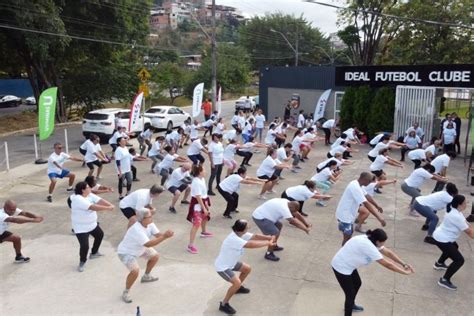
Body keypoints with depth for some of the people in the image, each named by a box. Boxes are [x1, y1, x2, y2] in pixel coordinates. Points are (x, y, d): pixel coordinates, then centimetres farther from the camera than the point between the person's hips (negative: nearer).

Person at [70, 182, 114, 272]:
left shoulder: (90, 195, -5)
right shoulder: (78, 199, -31)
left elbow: (100, 200, -16)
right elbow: (93, 207, -39)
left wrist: (110, 205, -33)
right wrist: (108, 208, -39)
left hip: (92, 224, 9)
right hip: (81, 228, -9)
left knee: (100, 235, 27)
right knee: (84, 246, -15)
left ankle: (94, 253, 47)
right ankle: (82, 262, 14)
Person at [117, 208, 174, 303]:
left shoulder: (150, 224, -14)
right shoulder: (137, 230, -39)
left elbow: (158, 234, -19)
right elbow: (148, 244, -43)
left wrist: (165, 235, -41)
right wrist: (164, 237, -45)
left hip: (139, 249, 9)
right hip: (126, 252, -9)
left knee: (155, 256, 18)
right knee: (135, 270, -29)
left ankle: (146, 276, 42)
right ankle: (126, 292, -4)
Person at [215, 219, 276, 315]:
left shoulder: (241, 234, -9)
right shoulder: (233, 239, -37)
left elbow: (254, 236, -11)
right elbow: (251, 244, -43)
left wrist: (269, 238, -26)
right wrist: (267, 243, -35)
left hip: (231, 263, 10)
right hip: (222, 266, -10)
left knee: (247, 268, 20)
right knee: (237, 282, -23)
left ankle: (238, 288, 42)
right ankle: (224, 304, -6)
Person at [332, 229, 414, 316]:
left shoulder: (370, 240, -3)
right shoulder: (368, 246, -32)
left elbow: (388, 253, 4)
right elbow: (387, 264, -26)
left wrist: (404, 264, 0)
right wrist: (404, 272, -16)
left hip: (348, 265, 10)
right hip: (341, 267, -10)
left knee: (357, 284, 28)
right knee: (350, 294, -2)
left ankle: (351, 305, 52)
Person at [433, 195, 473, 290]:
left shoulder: (455, 211, 1)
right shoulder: (456, 216, -29)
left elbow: (466, 223, 3)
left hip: (441, 236, 11)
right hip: (442, 240, -11)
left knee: (454, 247, 38)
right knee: (459, 260, -9)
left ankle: (439, 263, 55)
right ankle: (444, 280, -1)